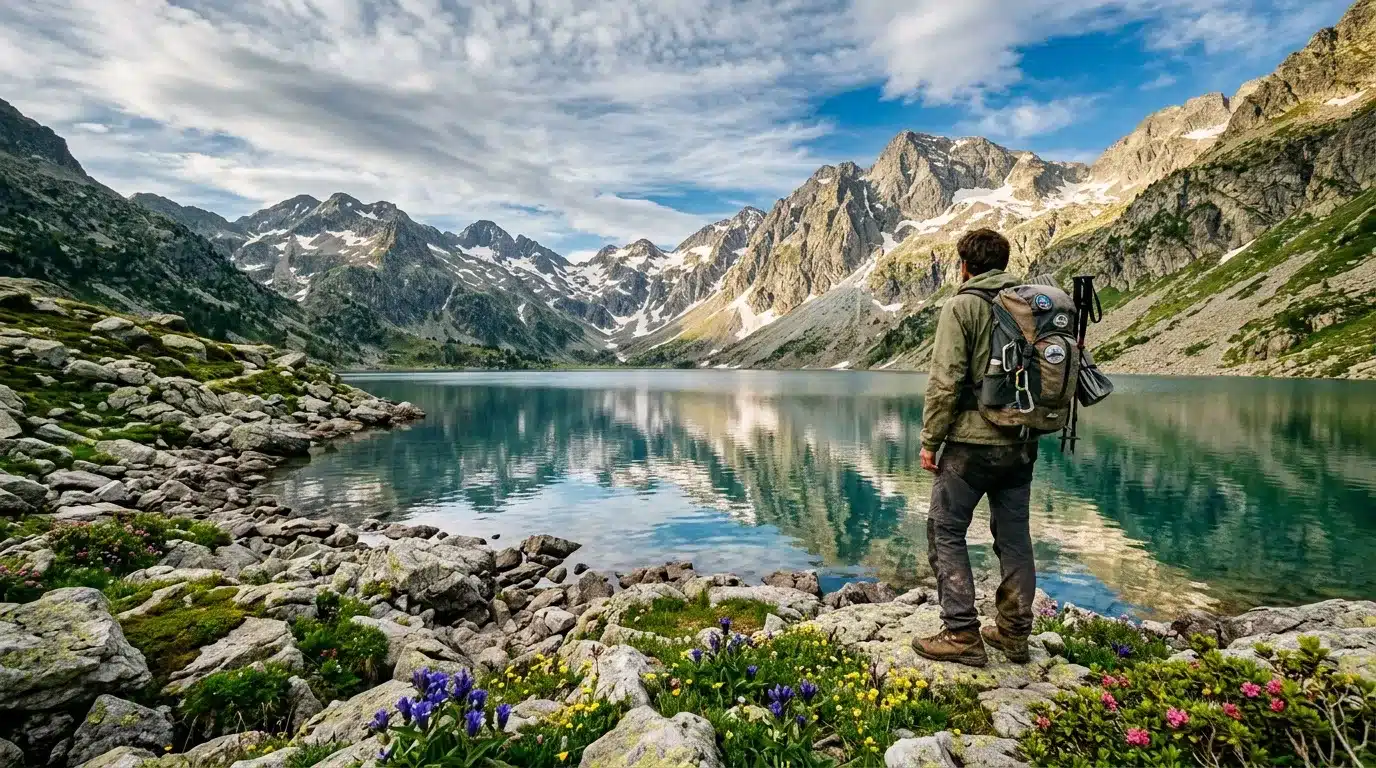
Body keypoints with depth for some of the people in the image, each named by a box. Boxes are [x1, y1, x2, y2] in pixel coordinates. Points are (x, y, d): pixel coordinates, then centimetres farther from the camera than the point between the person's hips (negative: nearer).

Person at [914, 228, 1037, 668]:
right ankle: (1014, 634, 24)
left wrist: (929, 440, -9)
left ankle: (962, 634, 4)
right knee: (1014, 536, 14)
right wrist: (1028, 430, 19)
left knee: (945, 532, 4)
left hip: (971, 443, -6)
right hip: (1022, 445, 7)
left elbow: (945, 381, -16)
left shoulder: (961, 307, -9)